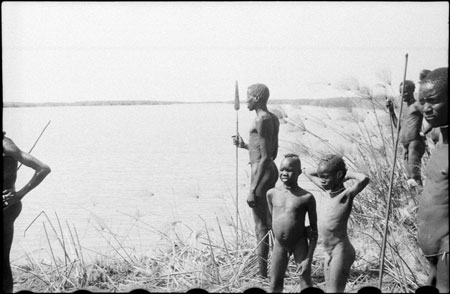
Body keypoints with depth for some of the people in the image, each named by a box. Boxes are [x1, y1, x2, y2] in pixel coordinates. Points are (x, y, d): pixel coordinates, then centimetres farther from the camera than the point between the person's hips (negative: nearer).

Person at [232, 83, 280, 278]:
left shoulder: (262, 121, -18)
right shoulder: (273, 119, 11)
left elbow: (266, 158, -21)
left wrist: (253, 189, -21)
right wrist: (244, 146, 24)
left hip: (262, 172, -10)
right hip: (271, 171, 10)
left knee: (261, 225, -4)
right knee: (268, 222, 17)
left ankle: (263, 273, 2)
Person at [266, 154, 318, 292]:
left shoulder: (306, 198, -11)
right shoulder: (272, 194, -1)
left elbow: (314, 231, -7)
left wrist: (308, 258, -12)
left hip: (299, 244, -3)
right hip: (279, 245, 4)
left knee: (306, 283, -2)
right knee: (275, 284, 8)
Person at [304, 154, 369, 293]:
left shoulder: (346, 194, -14)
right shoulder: (329, 190, 9)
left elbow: (364, 179, -34)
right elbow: (308, 172, 22)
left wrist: (348, 174, -17)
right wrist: (324, 172, 9)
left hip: (341, 251, -9)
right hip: (331, 252, 9)